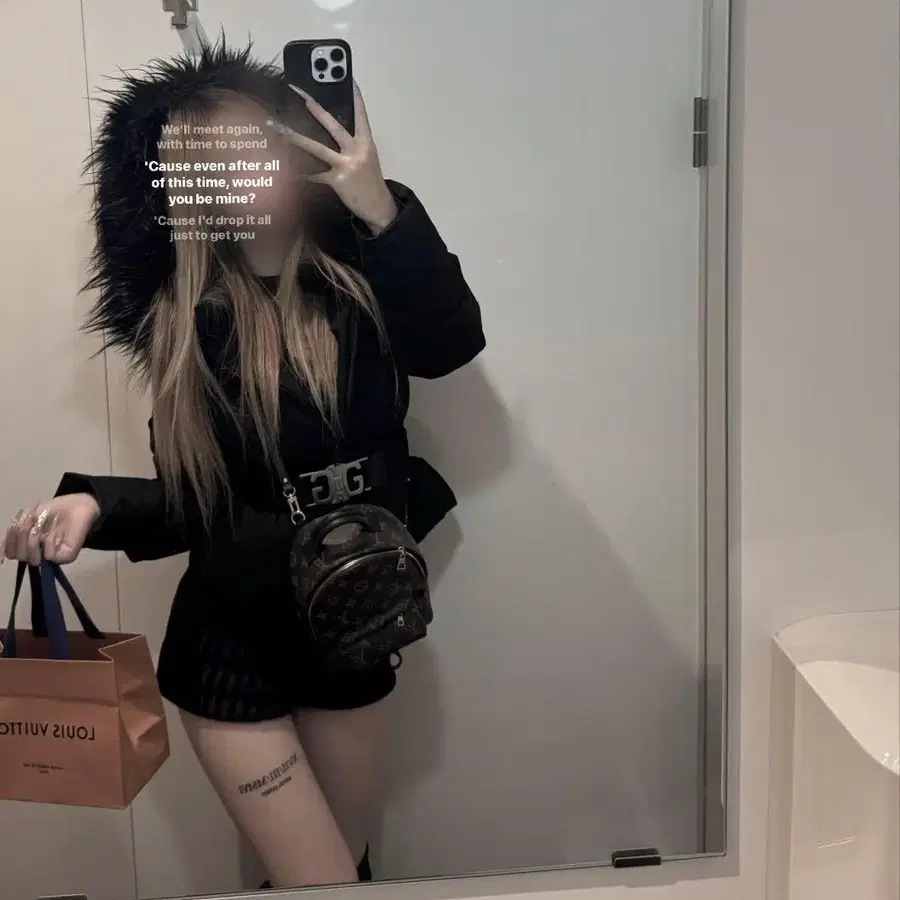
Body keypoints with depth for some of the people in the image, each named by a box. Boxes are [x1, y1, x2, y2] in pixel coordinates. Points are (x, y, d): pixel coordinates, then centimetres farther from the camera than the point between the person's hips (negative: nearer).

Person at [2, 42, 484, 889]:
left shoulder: (363, 273, -7)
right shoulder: (185, 316, -8)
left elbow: (452, 343, -27)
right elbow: (191, 499, -4)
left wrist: (382, 210, -31)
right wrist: (94, 505, -20)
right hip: (232, 642, -2)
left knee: (346, 864, 23)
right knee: (323, 883, 5)